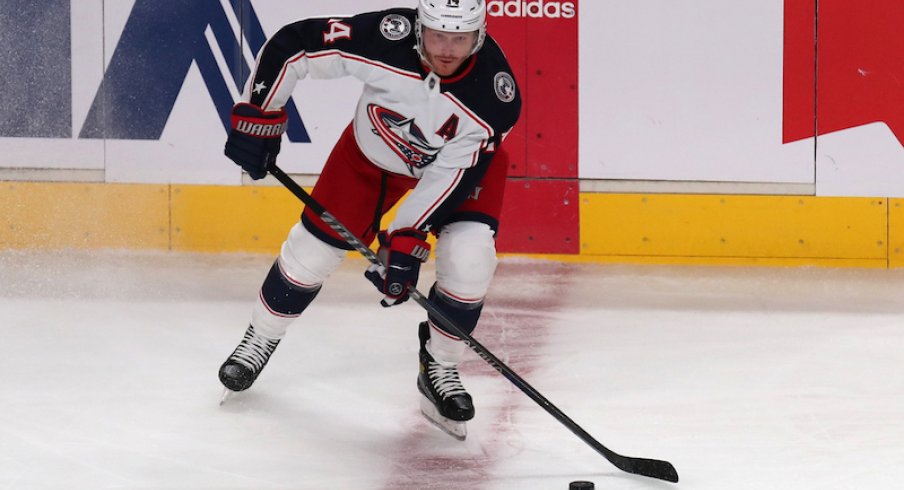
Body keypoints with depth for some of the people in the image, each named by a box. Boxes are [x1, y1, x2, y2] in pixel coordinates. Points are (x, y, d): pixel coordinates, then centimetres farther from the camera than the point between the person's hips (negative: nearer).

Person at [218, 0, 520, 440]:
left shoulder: (494, 95, -36)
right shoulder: (383, 39, -37)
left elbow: (453, 174, -30)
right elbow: (292, 45, -26)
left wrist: (407, 239, -34)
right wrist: (258, 115, -23)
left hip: (462, 157, -1)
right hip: (375, 147, 1)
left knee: (469, 257, -22)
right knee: (315, 245, 3)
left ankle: (439, 369, 1)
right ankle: (260, 338, 31)